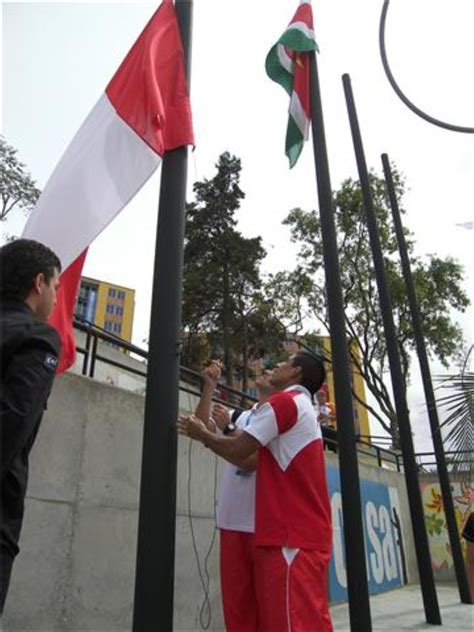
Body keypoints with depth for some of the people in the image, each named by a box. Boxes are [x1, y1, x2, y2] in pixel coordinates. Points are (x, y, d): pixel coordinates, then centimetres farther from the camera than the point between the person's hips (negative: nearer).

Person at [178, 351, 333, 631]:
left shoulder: (284, 401, -8)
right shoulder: (305, 409, 22)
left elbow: (238, 451, -11)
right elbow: (250, 457, 20)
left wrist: (202, 434, 5)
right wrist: (217, 431, 15)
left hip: (292, 536, -10)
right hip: (308, 533, 10)